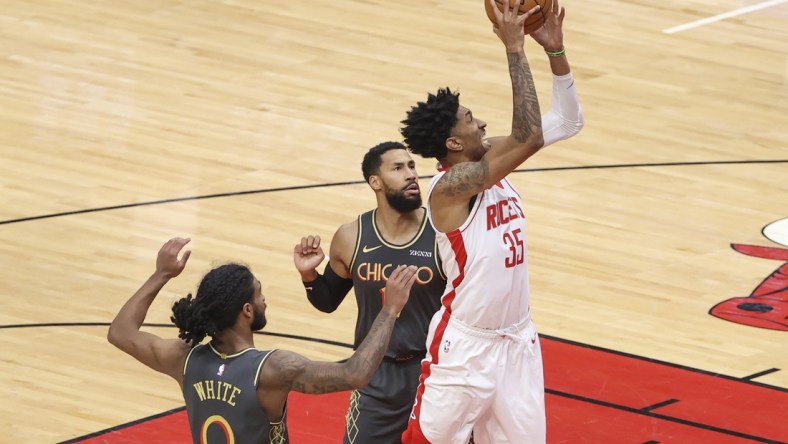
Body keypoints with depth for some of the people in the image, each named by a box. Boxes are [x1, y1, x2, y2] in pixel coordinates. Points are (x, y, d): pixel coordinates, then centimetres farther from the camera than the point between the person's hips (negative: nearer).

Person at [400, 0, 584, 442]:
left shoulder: (491, 159, 1)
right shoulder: (450, 186, -23)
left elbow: (568, 122, 4)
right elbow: (528, 136, -33)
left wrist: (556, 50, -10)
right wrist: (515, 49, -31)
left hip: (518, 339, 8)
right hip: (465, 346, -7)